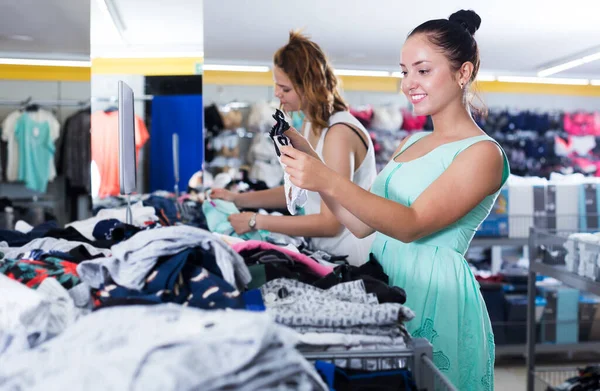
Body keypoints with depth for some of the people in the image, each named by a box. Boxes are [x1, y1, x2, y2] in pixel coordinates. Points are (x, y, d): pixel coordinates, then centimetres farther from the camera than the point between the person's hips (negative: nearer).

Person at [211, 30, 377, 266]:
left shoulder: (339, 133, -23)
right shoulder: (309, 125, 5)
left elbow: (330, 224, -24)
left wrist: (257, 222, -22)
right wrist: (239, 199, 2)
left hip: (349, 260, -7)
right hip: (323, 249, 8)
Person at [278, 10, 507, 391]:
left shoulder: (483, 153, -11)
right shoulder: (411, 142, 12)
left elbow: (412, 225, -22)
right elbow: (361, 224, 6)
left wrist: (330, 181, -31)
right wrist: (309, 159, -1)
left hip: (434, 295, -7)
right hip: (384, 284, 7)